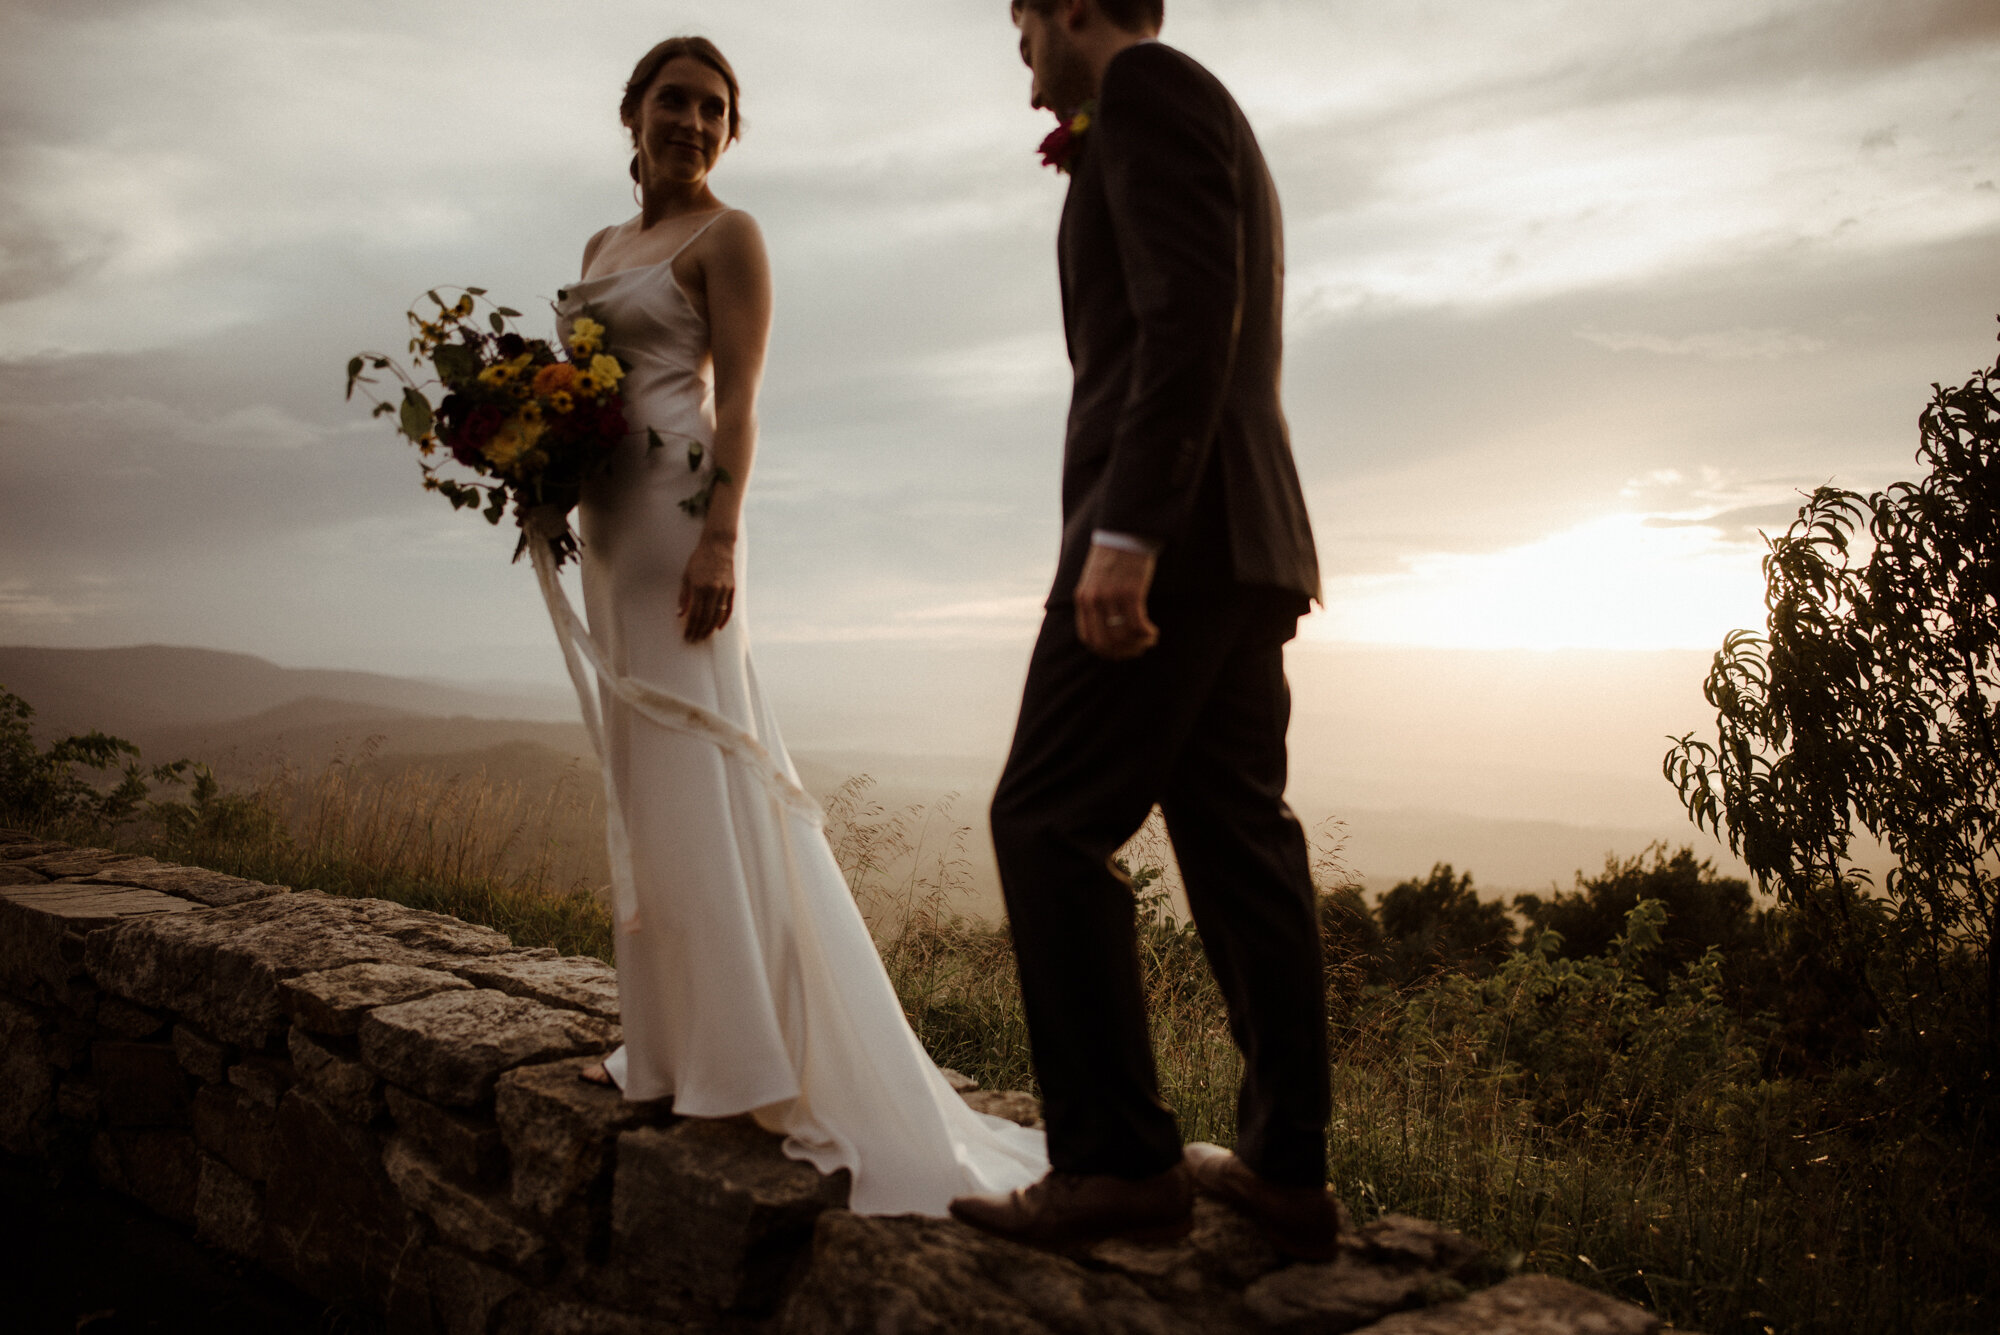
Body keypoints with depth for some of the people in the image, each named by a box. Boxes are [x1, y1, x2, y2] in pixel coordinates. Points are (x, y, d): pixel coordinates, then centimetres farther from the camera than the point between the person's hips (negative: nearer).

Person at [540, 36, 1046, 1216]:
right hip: (610, 520, 8)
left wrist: (719, 539, -22)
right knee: (643, 778, 10)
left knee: (698, 769, -10)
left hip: (675, 512, -8)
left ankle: (750, 1055, -3)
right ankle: (677, 1039, 20)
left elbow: (737, 400, -12)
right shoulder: (605, 245, 21)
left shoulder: (725, 235, -2)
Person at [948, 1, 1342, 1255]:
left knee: (1049, 825, -8)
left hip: (1174, 534, -10)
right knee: (1240, 842, 7)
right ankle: (1287, 1167, 13)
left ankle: (1116, 1159, -3)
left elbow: (1189, 312, -18)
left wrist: (1124, 531, -23)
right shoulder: (1214, 126, 29)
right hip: (1243, 545, 10)